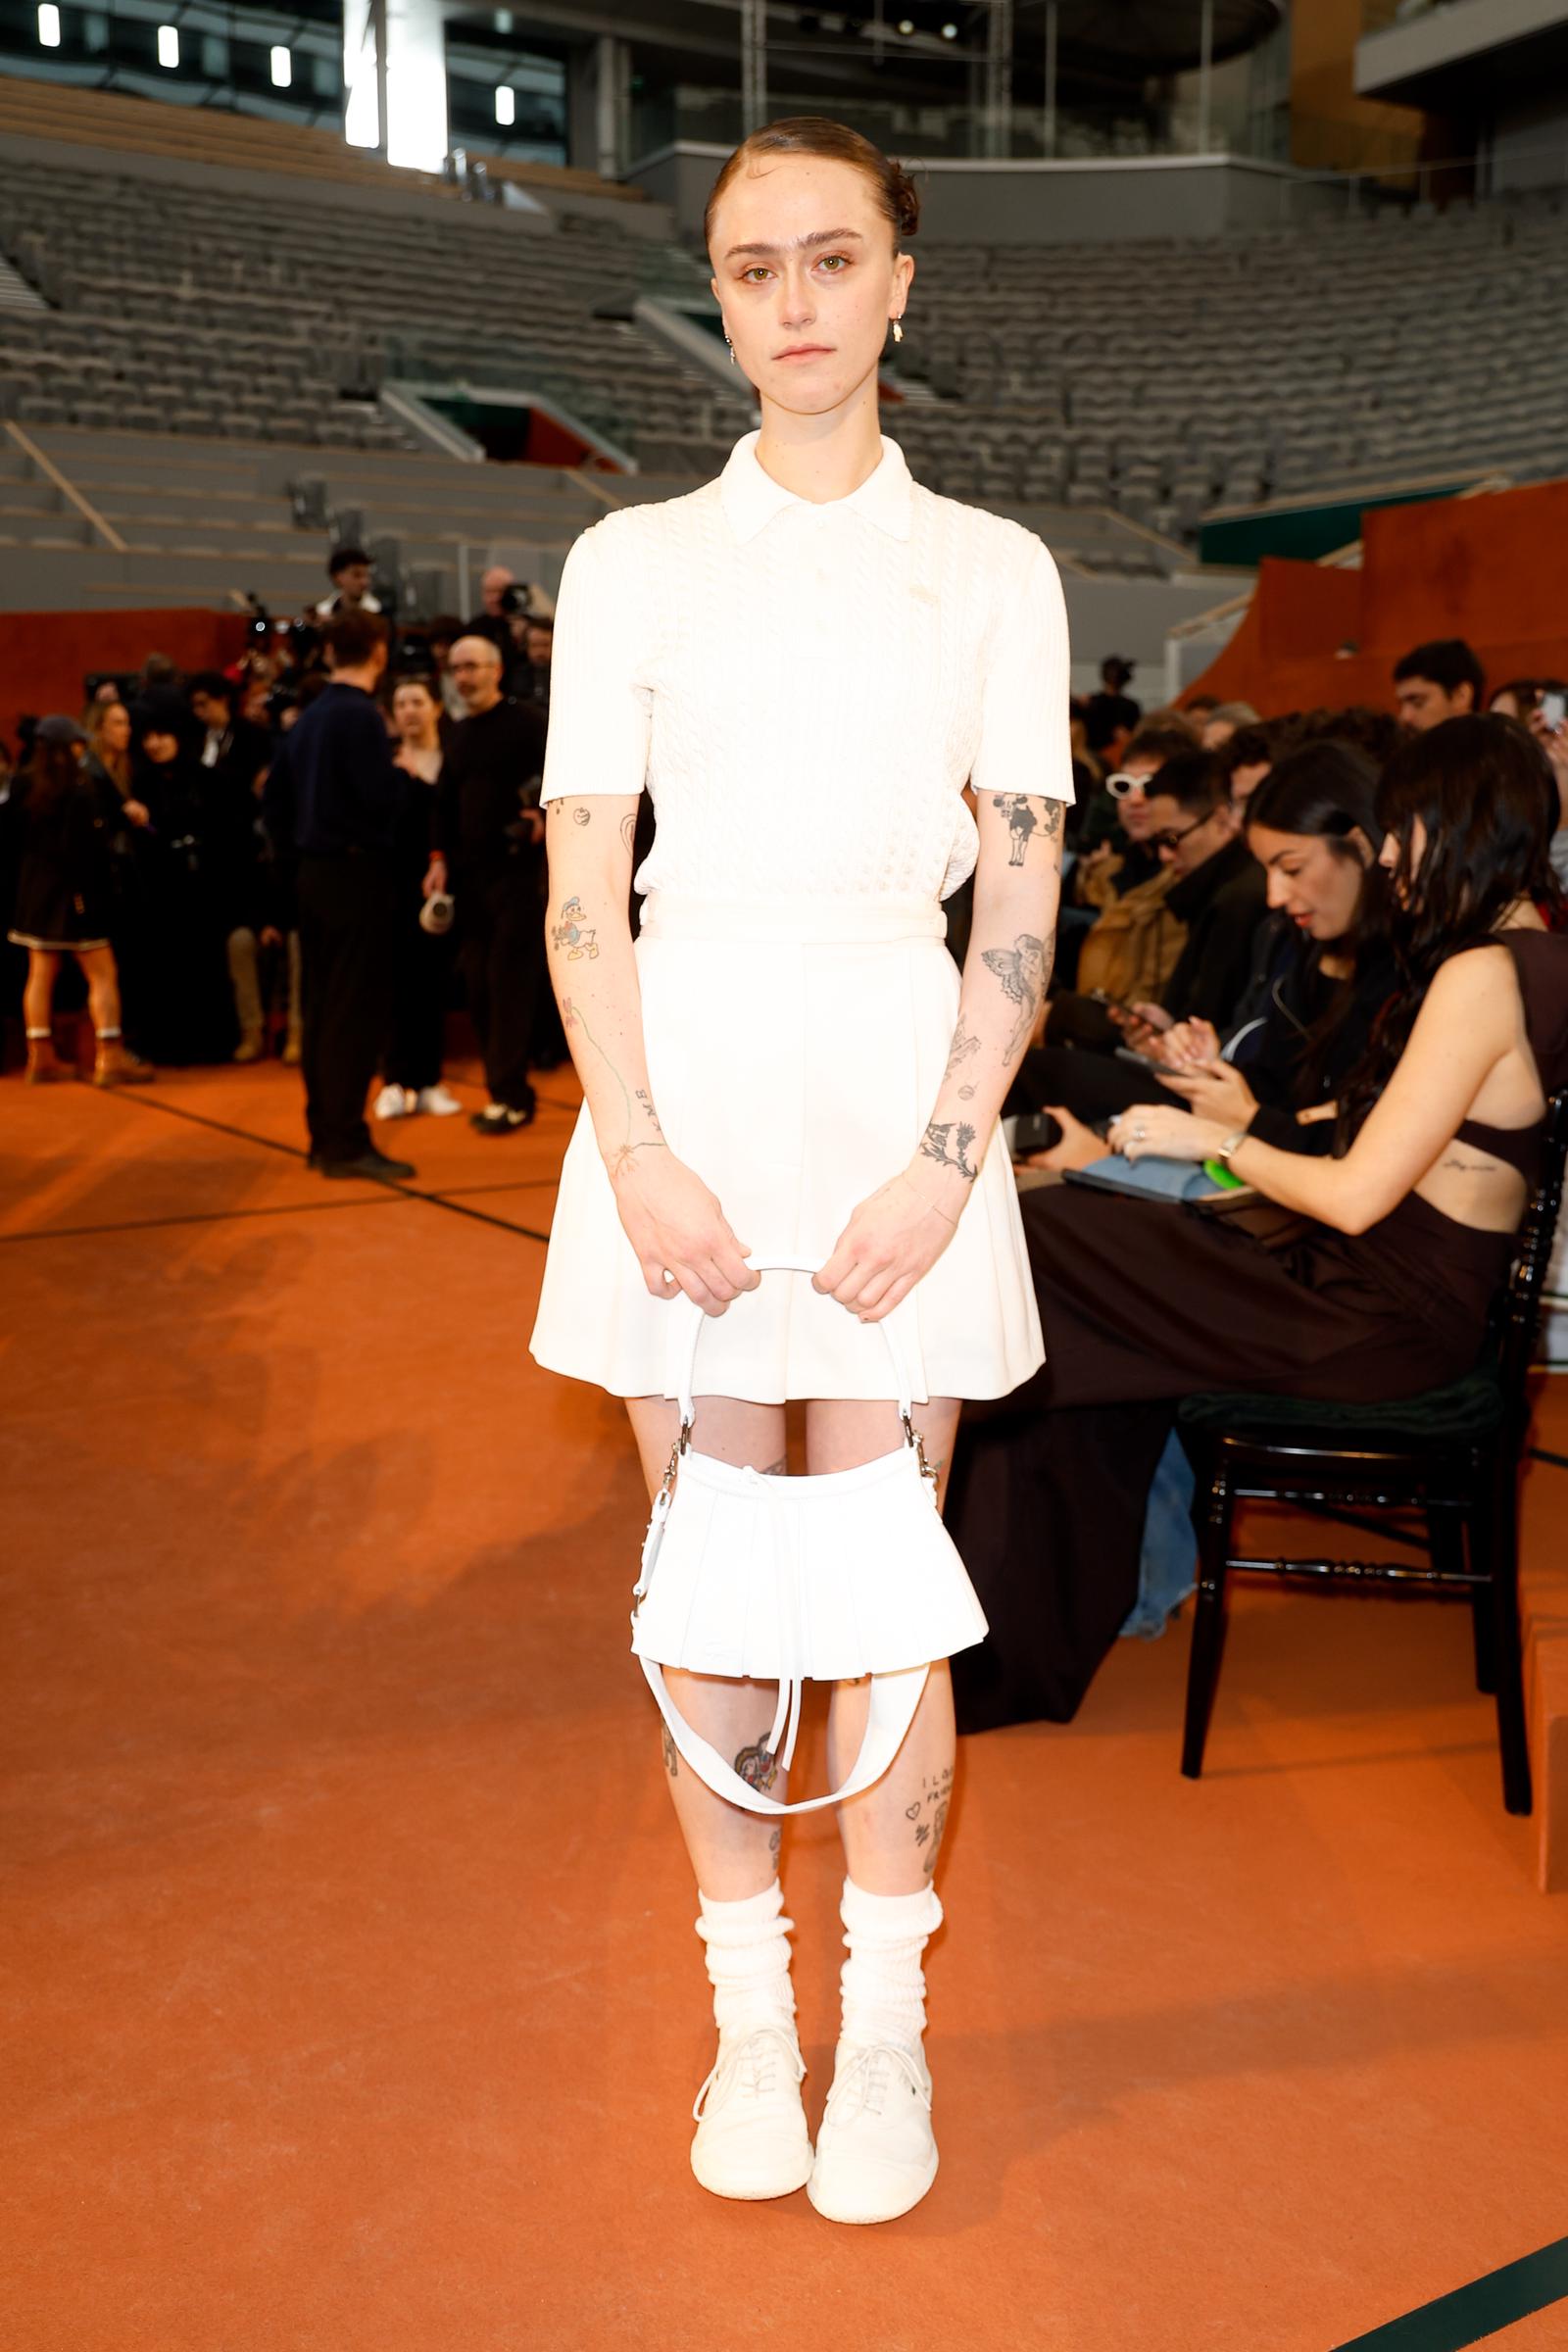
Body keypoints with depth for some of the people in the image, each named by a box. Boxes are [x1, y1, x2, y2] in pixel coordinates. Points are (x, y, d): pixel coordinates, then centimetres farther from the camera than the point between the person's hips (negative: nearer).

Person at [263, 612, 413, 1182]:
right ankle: (345, 1141, -4)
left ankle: (323, 1134, 19)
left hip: (313, 875, 8)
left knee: (321, 1007, 12)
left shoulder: (308, 718, 11)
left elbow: (274, 794, 14)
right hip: (357, 875, -8)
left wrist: (292, 855, 19)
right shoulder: (361, 715, -14)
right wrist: (404, 774, -1)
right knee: (356, 1011, -5)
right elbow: (382, 798, -21)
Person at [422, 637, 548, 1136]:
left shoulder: (527, 721, -3)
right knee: (479, 985, 5)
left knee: (509, 982, -9)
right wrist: (440, 858, 9)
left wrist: (544, 817, -25)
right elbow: (446, 803, 20)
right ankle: (505, 1091, 13)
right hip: (469, 872, 7)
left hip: (516, 869, -7)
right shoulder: (460, 735, 17)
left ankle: (510, 1097, -4)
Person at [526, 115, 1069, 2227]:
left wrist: (943, 1168, -10)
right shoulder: (632, 561, 8)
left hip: (899, 1080, 0)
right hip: (685, 1081, 1)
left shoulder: (992, 569, 7)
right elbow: (581, 890, 2)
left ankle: (886, 2024, 21)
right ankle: (748, 2014, 22)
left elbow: (1021, 898, 2)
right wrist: (642, 1159, -10)